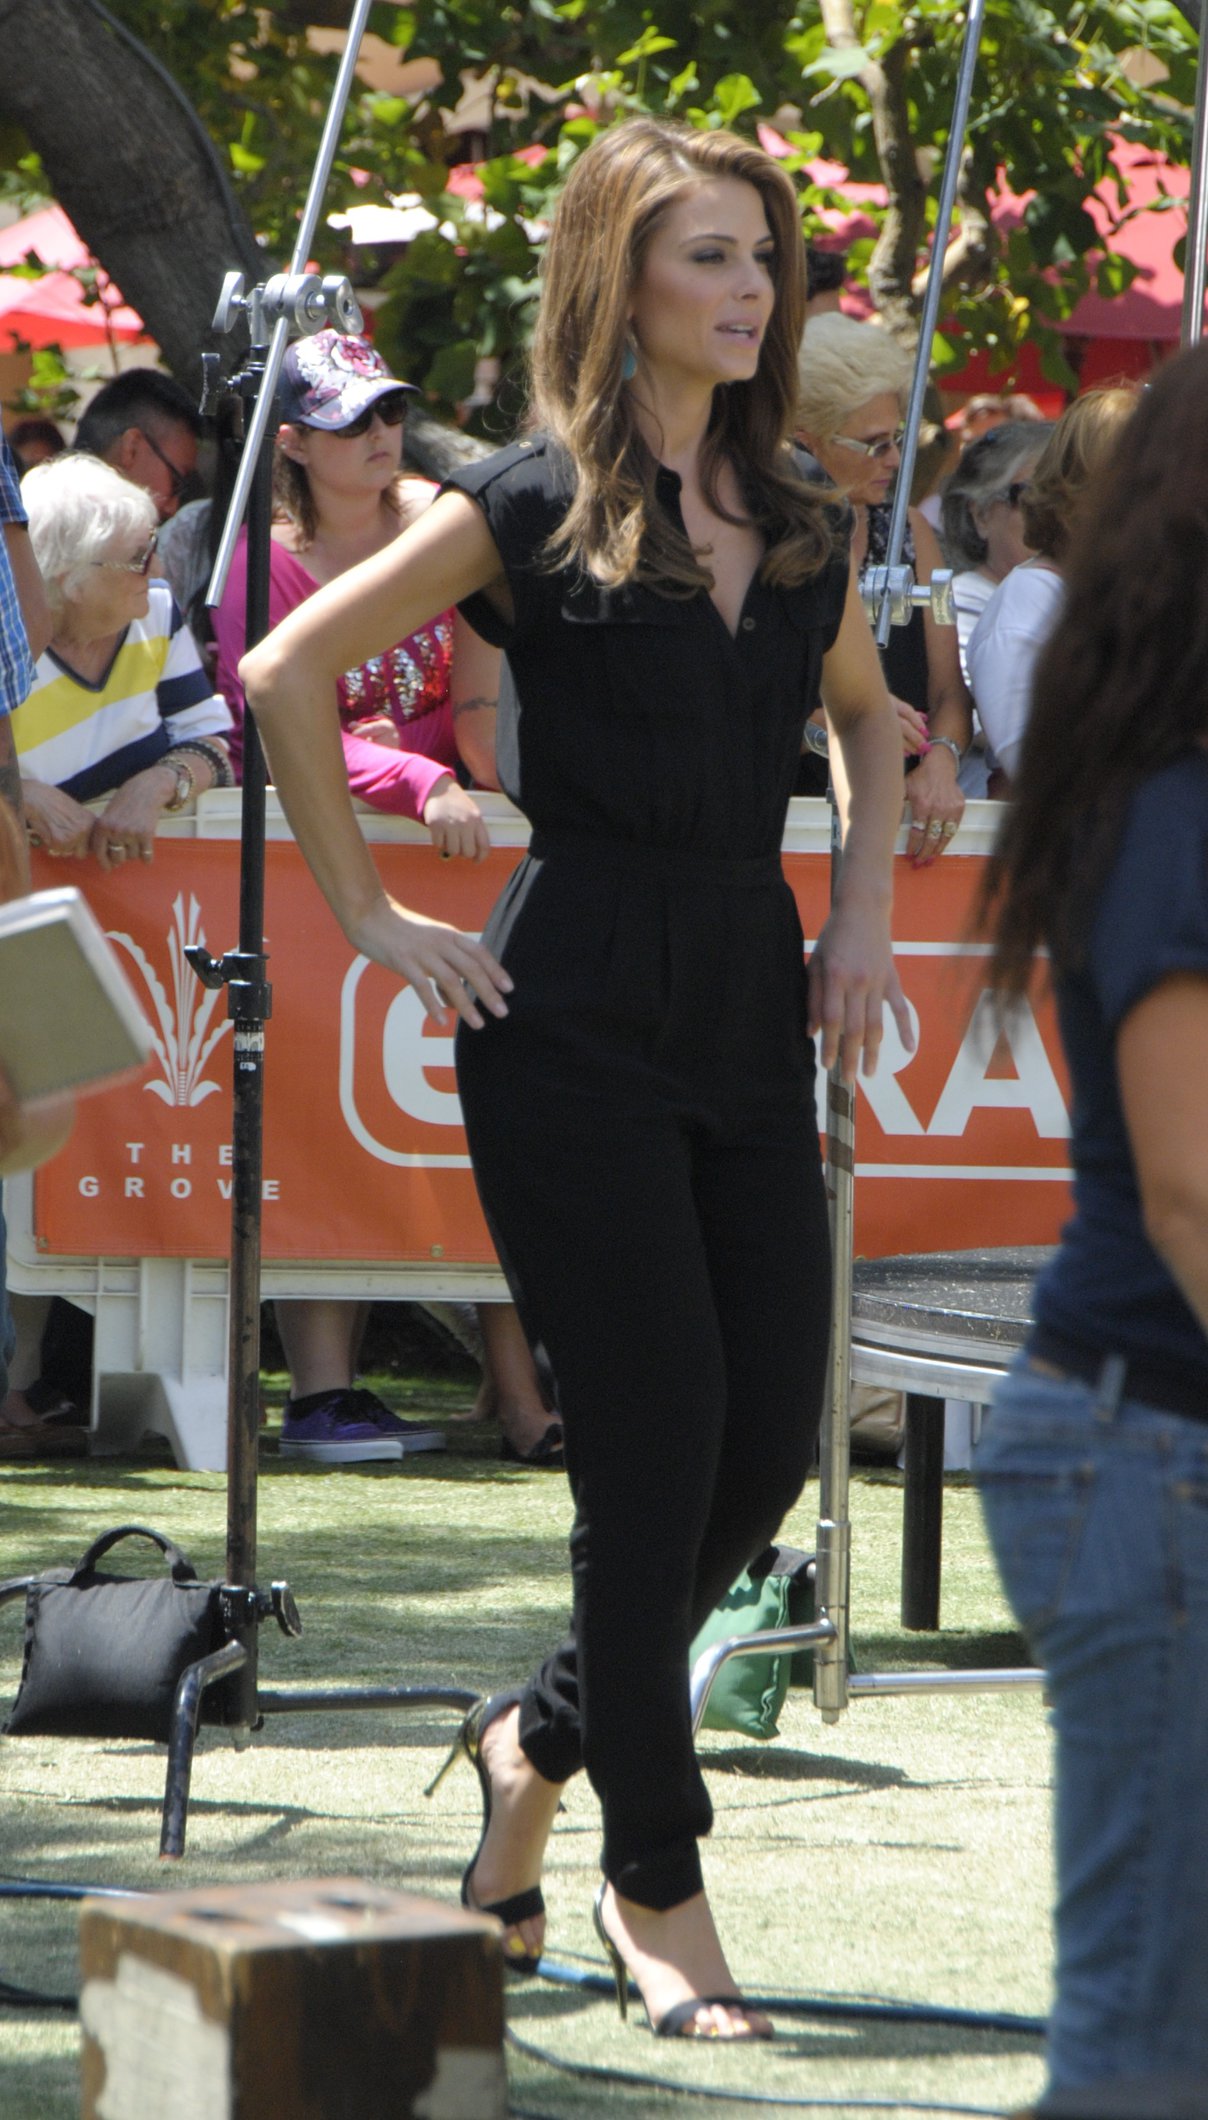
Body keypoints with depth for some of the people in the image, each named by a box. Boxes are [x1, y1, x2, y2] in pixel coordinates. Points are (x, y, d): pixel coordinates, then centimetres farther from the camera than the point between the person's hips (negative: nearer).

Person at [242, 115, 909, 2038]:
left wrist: (864, 915, 17)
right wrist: (370, 920, -5)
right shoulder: (536, 505, -5)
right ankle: (656, 1886, 6)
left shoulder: (789, 519, 12)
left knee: (771, 1439, 3)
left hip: (751, 1016, 6)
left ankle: (545, 1740, 27)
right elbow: (287, 675, -4)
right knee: (656, 1444, -6)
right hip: (575, 1020, -6)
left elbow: (867, 712, 31)